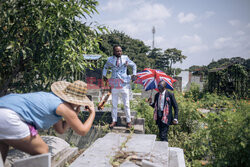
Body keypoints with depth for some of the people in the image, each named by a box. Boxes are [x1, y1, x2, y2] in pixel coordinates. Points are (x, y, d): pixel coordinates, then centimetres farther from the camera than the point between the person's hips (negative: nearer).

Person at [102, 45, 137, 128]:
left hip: (124, 84, -1)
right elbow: (105, 67, 23)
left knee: (126, 104, 4)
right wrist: (104, 75, 11)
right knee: (114, 104, 8)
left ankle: (128, 121, 15)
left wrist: (134, 74, 6)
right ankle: (114, 121, 20)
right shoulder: (110, 60, 4)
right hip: (114, 85, 2)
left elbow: (134, 65, 15)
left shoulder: (125, 58, 0)